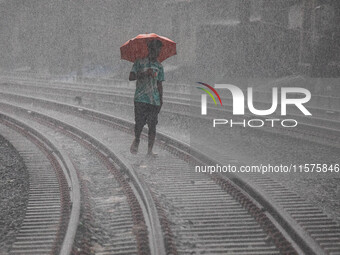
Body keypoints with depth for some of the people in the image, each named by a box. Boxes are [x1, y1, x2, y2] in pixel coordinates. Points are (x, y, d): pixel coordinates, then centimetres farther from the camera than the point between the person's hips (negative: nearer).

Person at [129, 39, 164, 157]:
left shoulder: (159, 66, 14)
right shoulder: (140, 62, 4)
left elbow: (159, 85, 17)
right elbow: (131, 77, -3)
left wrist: (161, 100, 10)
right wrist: (145, 74, -16)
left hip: (154, 101, 3)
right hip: (140, 99, -3)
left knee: (152, 126, -2)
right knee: (139, 124, -5)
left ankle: (150, 151, 2)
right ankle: (136, 141, 23)